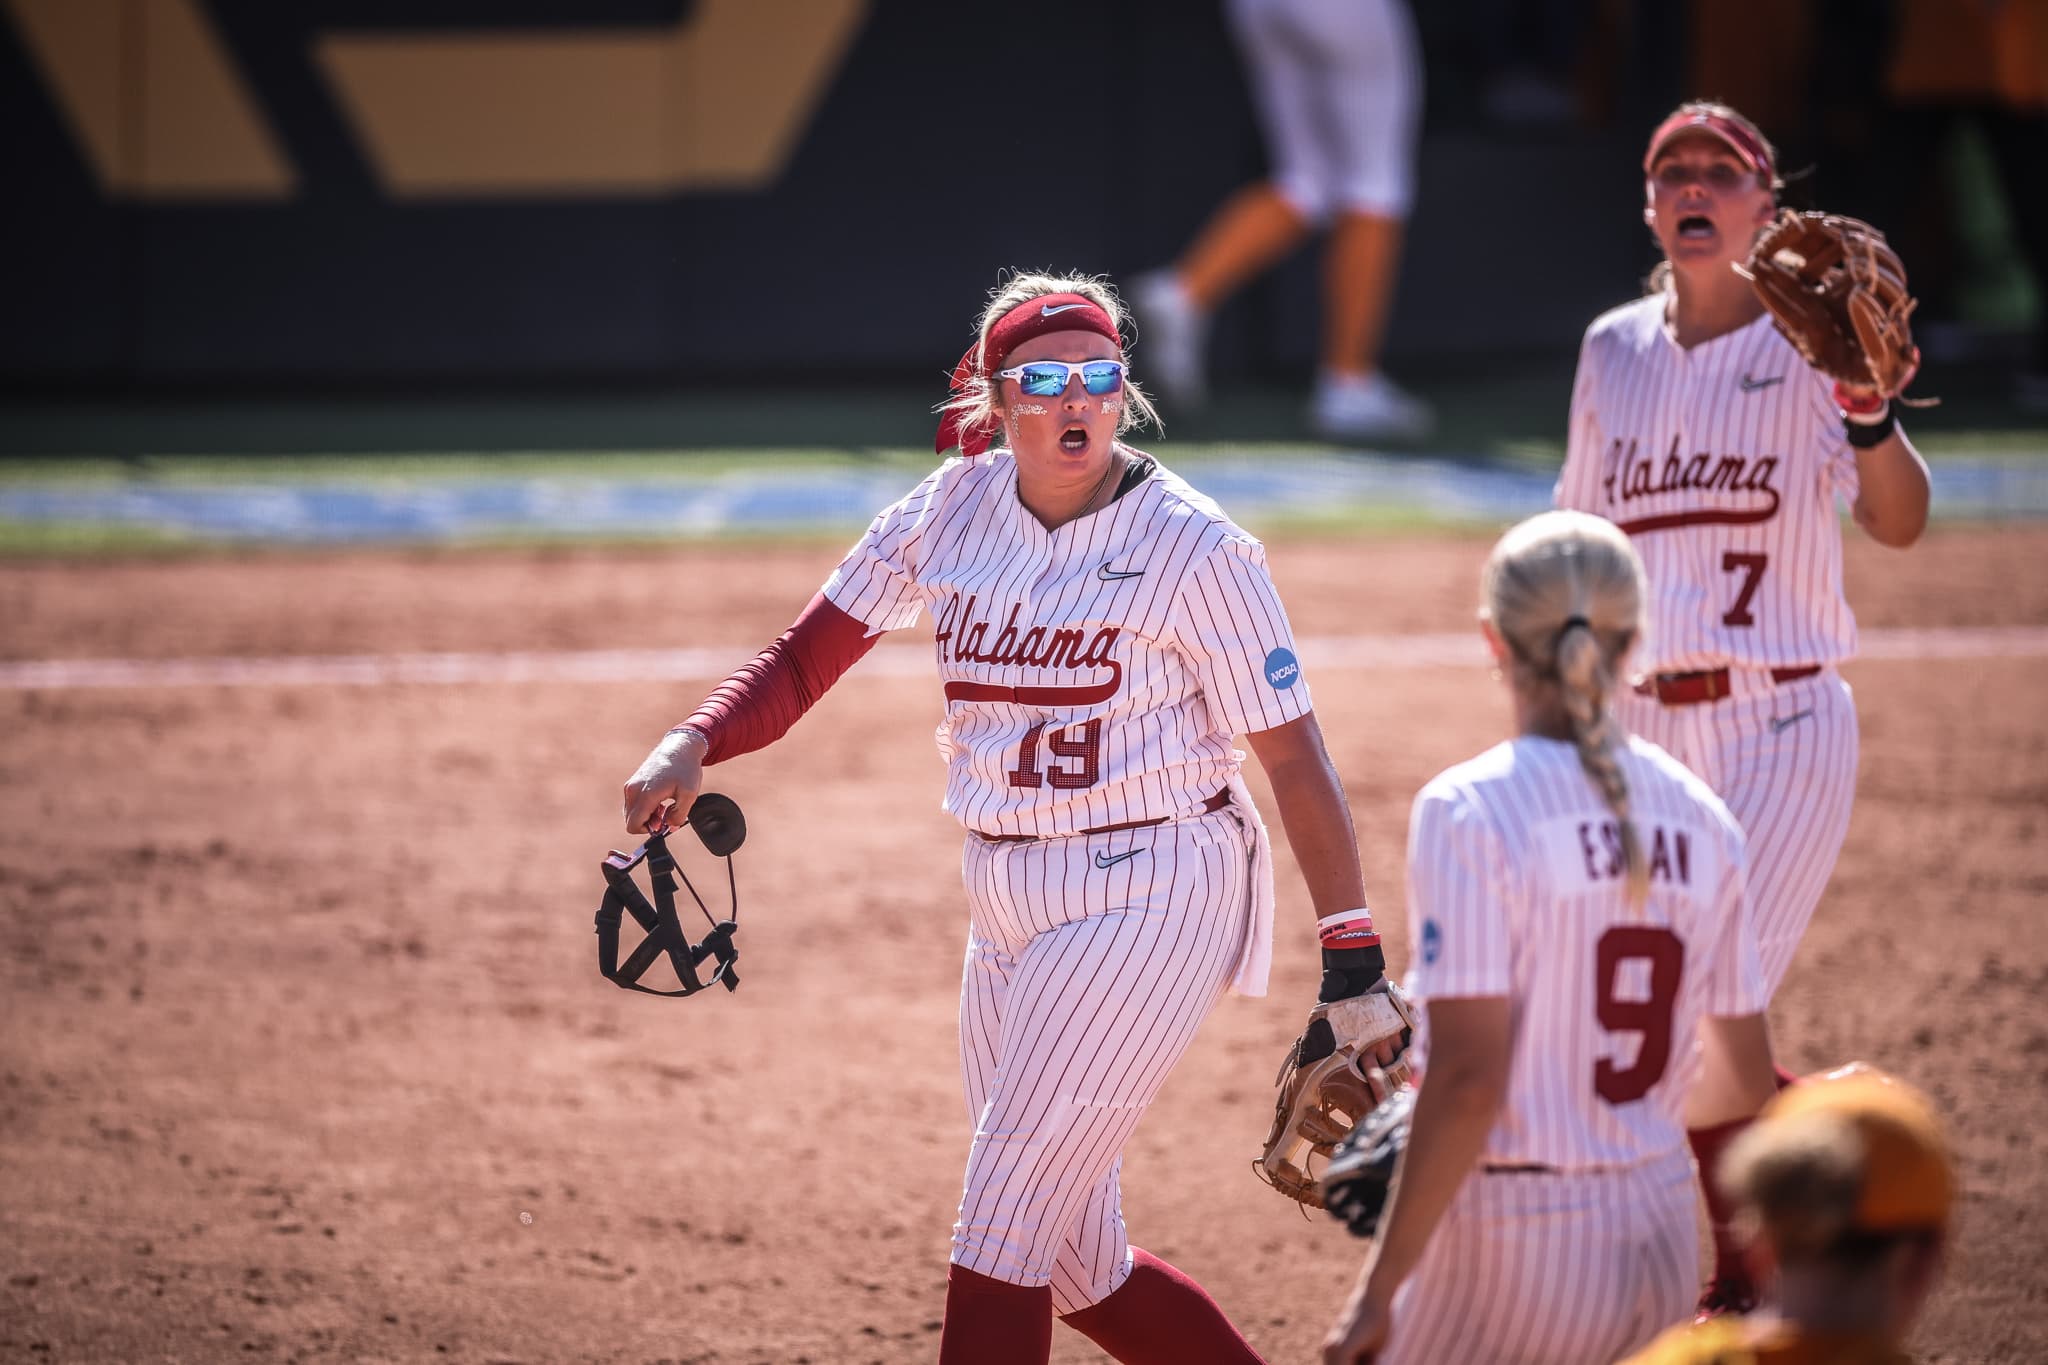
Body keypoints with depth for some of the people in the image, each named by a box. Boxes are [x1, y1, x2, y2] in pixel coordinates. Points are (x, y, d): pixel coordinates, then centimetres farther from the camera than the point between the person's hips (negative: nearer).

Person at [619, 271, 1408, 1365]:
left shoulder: (1193, 548, -12)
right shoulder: (953, 509, 1)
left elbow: (1293, 756, -11)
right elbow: (806, 659, 2)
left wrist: (1354, 967, -14)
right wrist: (692, 746, -17)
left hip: (1152, 896, -6)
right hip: (1008, 905, 6)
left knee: (1008, 1211, -12)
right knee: (1072, 1263, 10)